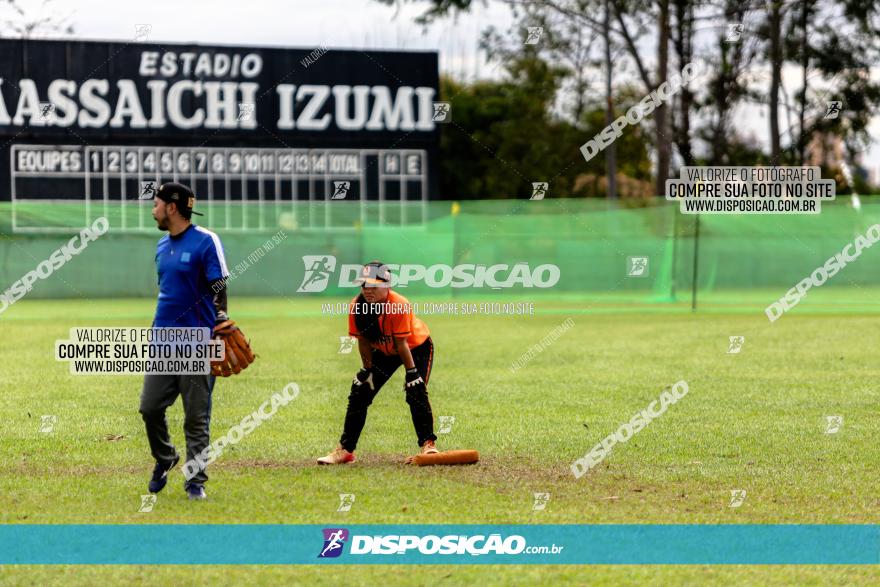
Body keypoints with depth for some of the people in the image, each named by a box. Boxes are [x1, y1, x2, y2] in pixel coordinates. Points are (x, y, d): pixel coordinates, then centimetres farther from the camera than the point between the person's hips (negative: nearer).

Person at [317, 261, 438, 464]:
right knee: (359, 392, -3)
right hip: (384, 351, 5)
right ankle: (345, 450, 2)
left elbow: (402, 344, -31)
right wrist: (367, 369, -7)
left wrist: (412, 373, -25)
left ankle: (428, 444, -8)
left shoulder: (399, 306, -35)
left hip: (417, 347, -5)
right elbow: (363, 341, -10)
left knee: (416, 394, -22)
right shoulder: (356, 307, -22)